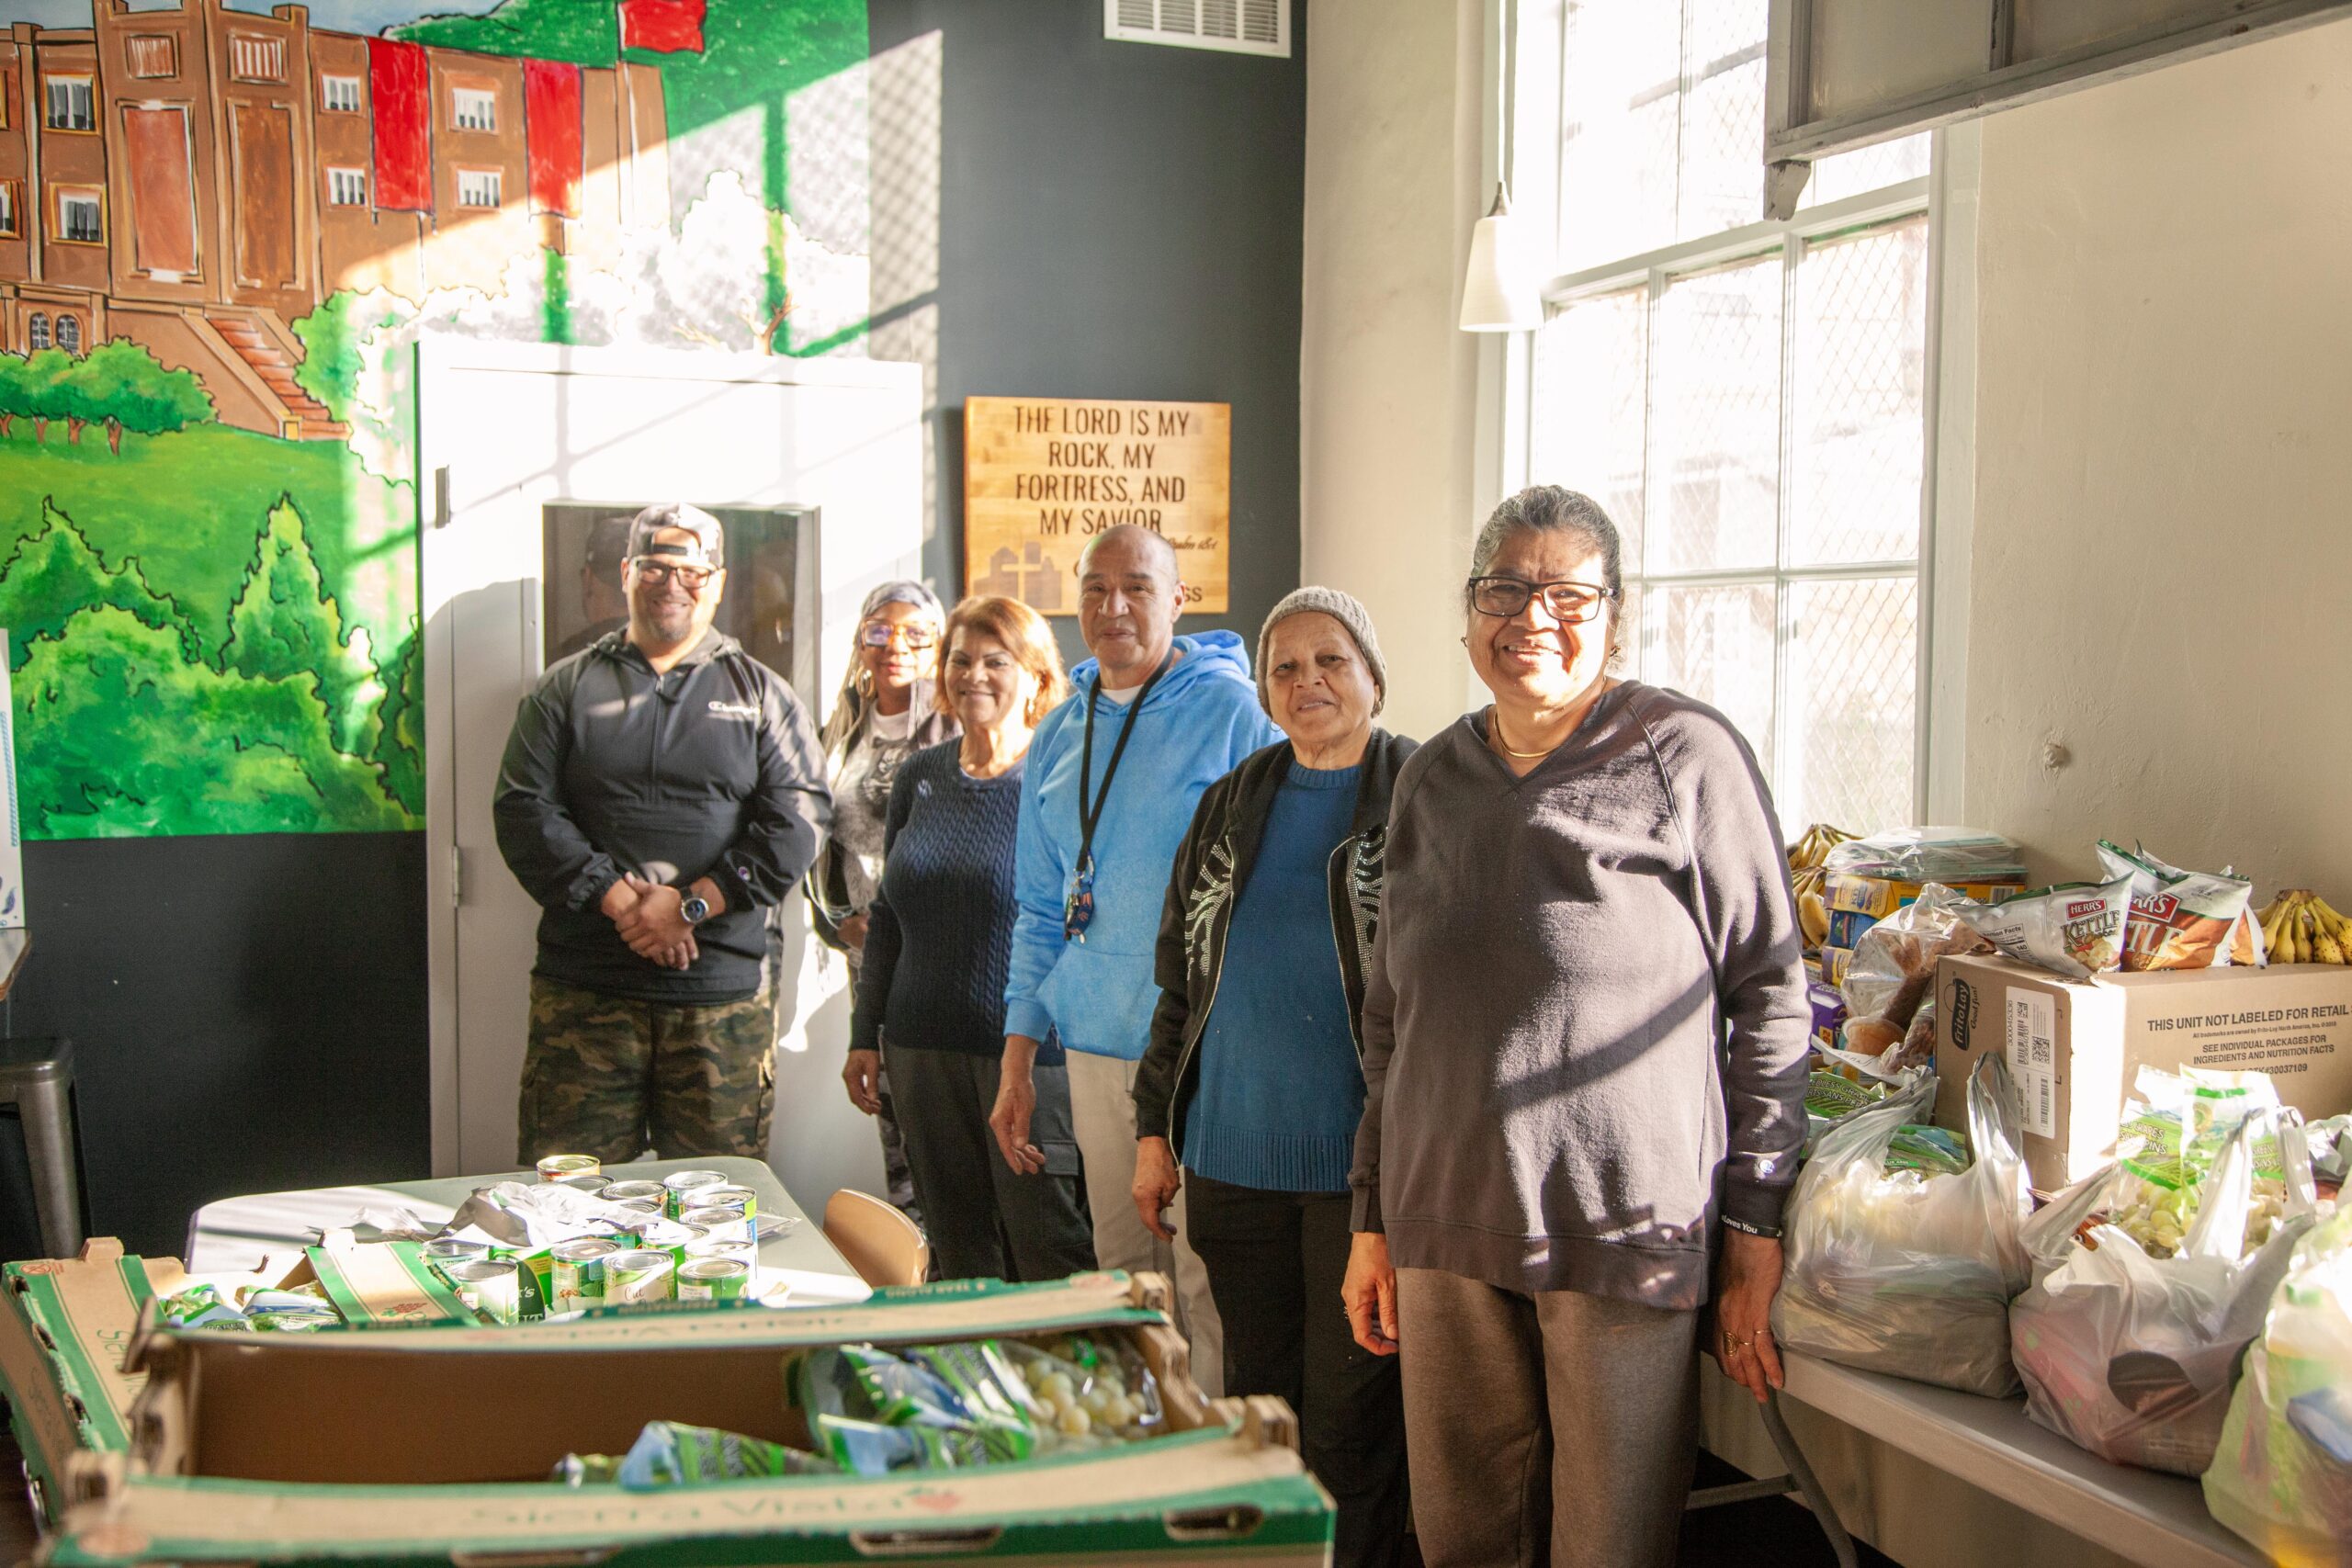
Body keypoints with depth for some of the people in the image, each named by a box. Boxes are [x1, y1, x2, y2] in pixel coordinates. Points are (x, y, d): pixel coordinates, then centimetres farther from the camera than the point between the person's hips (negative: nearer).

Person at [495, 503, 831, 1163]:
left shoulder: (763, 694, 11)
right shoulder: (566, 689, 12)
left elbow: (796, 820, 0)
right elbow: (524, 812, 2)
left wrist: (690, 905, -11)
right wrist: (619, 900, -11)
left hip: (722, 992, 0)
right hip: (583, 991, 0)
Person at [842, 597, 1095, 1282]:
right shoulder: (921, 776, 11)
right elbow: (887, 916, 17)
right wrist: (866, 1036, 15)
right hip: (925, 1050, 6)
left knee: (1050, 1257, -2)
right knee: (958, 1254, 13)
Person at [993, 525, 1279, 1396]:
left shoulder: (1232, 710, -5)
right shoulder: (1059, 735, 13)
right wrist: (1017, 1061, 14)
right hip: (1096, 1047, 6)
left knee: (1208, 1286, -4)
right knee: (1123, 1275, 13)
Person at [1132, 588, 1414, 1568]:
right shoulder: (1231, 808, 12)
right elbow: (1180, 981, 16)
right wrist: (1156, 1127, 13)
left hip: (1361, 1163, -5)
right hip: (1232, 1156, 5)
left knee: (1349, 1423, 3)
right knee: (1257, 1399, 14)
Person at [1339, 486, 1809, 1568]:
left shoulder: (1684, 756, -4)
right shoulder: (1433, 781, 11)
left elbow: (1771, 996, -5)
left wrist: (1755, 1228, -8)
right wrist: (1373, 1217, 15)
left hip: (1624, 1232, -5)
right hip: (1446, 1224, 5)